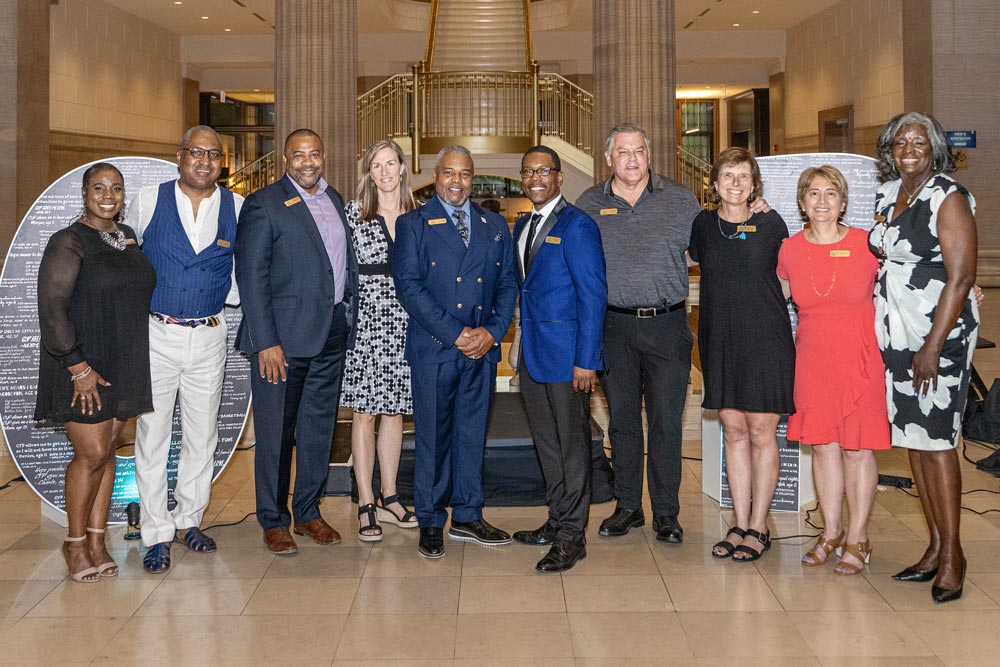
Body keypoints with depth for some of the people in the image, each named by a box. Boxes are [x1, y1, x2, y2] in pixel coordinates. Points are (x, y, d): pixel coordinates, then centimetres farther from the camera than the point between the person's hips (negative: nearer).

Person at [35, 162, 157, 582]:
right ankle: (75, 543, 12)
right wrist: (79, 368, -17)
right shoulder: (68, 243, -10)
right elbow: (52, 309, -15)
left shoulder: (128, 237, 11)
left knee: (108, 450, 9)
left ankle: (96, 540, 18)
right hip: (83, 366, -6)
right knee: (92, 453, -5)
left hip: (125, 366, 6)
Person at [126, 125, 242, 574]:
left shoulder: (237, 208, 2)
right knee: (152, 435, 0)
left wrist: (230, 296, 5)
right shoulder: (147, 201, -1)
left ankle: (187, 520, 26)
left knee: (202, 435, 10)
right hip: (155, 335, -2)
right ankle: (157, 533, 10)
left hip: (209, 337, 2)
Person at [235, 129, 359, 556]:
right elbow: (251, 276, -11)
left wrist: (348, 319, 8)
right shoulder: (264, 204, -7)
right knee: (275, 432, 2)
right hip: (283, 334, -6)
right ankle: (274, 521, 15)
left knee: (319, 428, 13)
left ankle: (308, 511, 26)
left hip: (333, 333, 6)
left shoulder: (334, 200, 13)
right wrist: (265, 342, -16)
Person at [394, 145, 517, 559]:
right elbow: (409, 287, -8)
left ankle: (467, 517, 23)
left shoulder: (495, 226, 13)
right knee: (433, 437, 3)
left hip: (483, 349, 4)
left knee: (473, 433, 11)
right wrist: (455, 334, -14)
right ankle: (431, 523, 16)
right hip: (433, 349, -3)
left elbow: (507, 284, 10)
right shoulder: (413, 225, 1)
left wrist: (492, 331, -7)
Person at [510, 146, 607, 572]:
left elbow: (593, 295, -15)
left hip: (567, 353, -8)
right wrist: (522, 348, 11)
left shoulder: (577, 226, -11)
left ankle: (571, 536, 8)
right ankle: (557, 522, 28)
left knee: (572, 442, 0)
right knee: (546, 442, 15)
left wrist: (585, 360, -19)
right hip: (532, 353, 8)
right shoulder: (522, 227, 15)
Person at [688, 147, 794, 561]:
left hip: (765, 339, -3)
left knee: (762, 433, 1)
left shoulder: (770, 224, 0)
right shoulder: (701, 226, 5)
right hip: (719, 340, 3)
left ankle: (758, 527, 11)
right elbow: (693, 259, 20)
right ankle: (740, 524, 17)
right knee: (733, 431, 8)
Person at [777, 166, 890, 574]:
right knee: (822, 445, 9)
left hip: (859, 359, -3)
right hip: (812, 360, 3)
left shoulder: (868, 245, -7)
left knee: (858, 447, 3)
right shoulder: (788, 250, 1)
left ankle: (857, 539, 16)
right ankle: (831, 532, 25)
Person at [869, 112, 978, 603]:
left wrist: (933, 347, -19)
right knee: (912, 438, 9)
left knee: (936, 441, -6)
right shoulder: (886, 194, 12)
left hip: (938, 335, -7)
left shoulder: (949, 198, -9)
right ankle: (934, 548, 18)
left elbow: (961, 277, -14)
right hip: (894, 336, 7)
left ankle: (952, 553, 5)